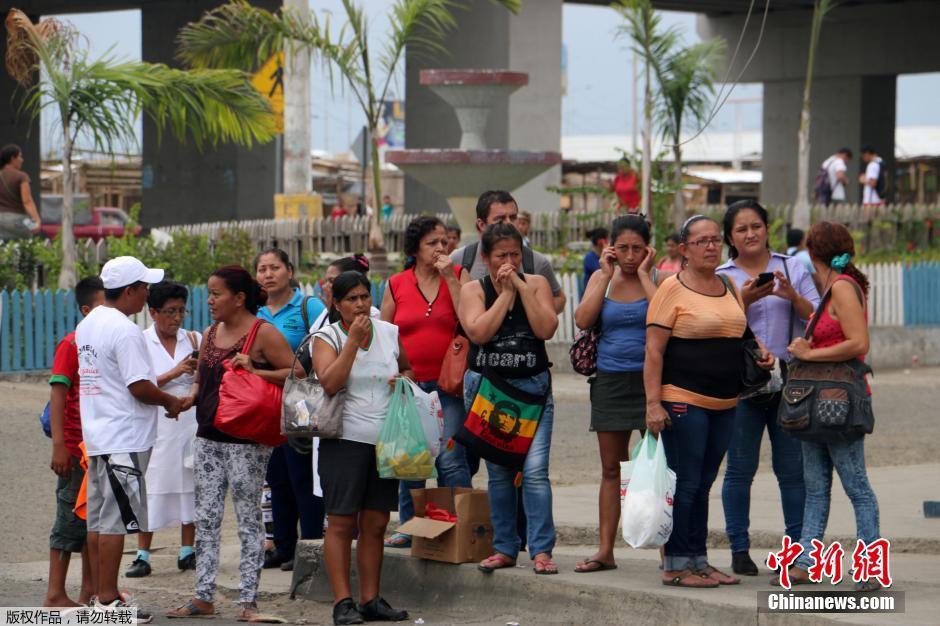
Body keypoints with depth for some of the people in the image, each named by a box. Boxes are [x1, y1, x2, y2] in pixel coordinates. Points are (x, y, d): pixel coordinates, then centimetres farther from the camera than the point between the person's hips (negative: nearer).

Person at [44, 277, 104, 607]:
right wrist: (59, 446, -21)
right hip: (76, 449, -7)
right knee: (71, 519, -4)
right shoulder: (72, 344, -11)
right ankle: (55, 595, 2)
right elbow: (58, 395, -15)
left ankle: (89, 592, 19)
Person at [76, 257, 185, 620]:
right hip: (124, 440, -10)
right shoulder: (125, 331, -17)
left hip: (96, 437, 10)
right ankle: (108, 600, -4)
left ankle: (101, 594, 18)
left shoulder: (87, 325, 13)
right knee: (116, 520, -6)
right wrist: (170, 402, -3)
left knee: (98, 519, 12)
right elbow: (139, 387, -20)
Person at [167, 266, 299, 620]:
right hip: (208, 437, 7)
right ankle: (204, 597, 12)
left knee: (248, 519, -2)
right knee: (205, 518, 7)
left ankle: (248, 601, 2)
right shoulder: (210, 334, 14)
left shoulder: (262, 333, -7)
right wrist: (190, 397, 3)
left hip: (247, 441, -7)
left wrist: (255, 370, -21)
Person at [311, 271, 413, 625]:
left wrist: (404, 379, 3)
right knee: (341, 523, -5)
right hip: (345, 440, -4)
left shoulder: (390, 333, 10)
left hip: (385, 441, 4)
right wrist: (353, 340, -18)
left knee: (375, 524, 7)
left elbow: (408, 369, 27)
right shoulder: (327, 338, -3)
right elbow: (329, 383, -18)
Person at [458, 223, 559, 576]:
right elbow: (478, 332, -13)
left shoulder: (536, 284, 6)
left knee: (535, 469, -11)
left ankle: (541, 550, -9)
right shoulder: (473, 290, 5)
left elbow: (546, 329, -9)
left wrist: (522, 288, -10)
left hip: (533, 387, -1)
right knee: (498, 471, 5)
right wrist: (506, 293, -8)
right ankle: (504, 548, 13)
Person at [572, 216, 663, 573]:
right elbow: (583, 320, -6)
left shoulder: (659, 278, -1)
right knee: (611, 468, 9)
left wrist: (644, 275, -13)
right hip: (610, 381, 4)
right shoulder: (601, 278, 9)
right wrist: (606, 275, -5)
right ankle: (605, 550, 13)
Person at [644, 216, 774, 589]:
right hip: (683, 400, -7)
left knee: (703, 484, 12)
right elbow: (654, 350, -11)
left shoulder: (729, 289, 15)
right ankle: (676, 565, 1)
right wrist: (653, 403, -17)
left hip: (724, 403, 7)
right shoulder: (673, 289, -7)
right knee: (685, 483, -5)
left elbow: (738, 335, 30)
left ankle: (698, 560, 18)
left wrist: (760, 354, 8)